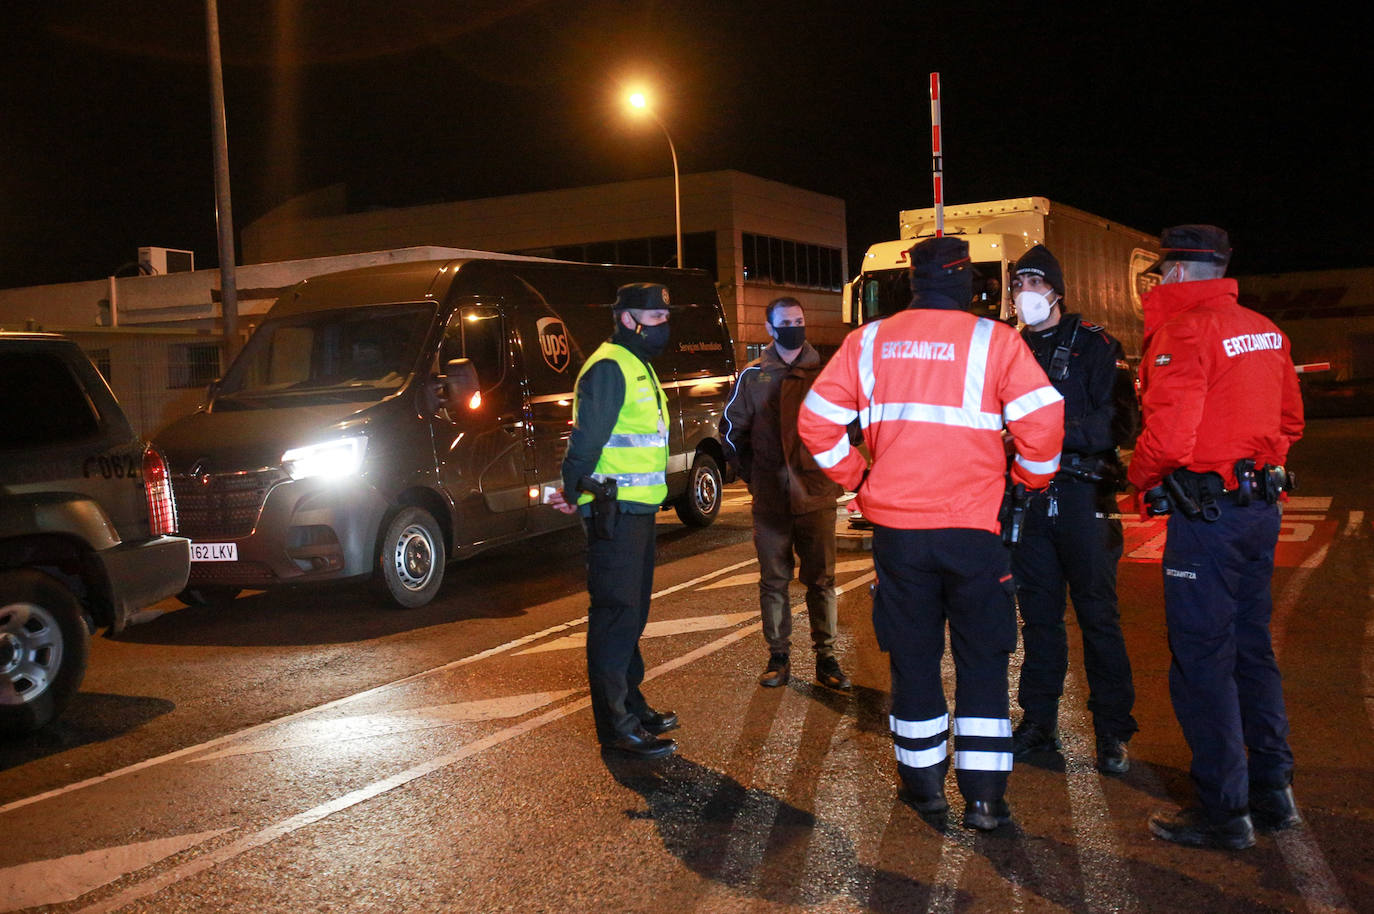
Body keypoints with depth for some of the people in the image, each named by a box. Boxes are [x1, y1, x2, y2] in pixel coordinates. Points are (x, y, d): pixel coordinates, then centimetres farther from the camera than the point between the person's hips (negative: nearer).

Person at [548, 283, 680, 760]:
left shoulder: (638, 367, 20)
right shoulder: (609, 367, -14)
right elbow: (587, 436, -19)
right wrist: (574, 491, -13)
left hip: (638, 509, 10)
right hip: (614, 511, -10)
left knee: (632, 610, 18)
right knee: (616, 614, -7)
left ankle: (631, 705, 30)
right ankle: (616, 725, -3)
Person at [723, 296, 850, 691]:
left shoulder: (824, 372, 4)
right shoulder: (753, 375, 6)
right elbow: (733, 430, 15)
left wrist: (833, 472, 6)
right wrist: (754, 475, 11)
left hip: (817, 497, -1)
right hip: (770, 501, 1)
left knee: (821, 580, 2)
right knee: (774, 581, 7)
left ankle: (825, 657, 11)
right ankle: (778, 656, 17)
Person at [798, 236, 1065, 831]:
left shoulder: (870, 341, 4)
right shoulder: (994, 341, -4)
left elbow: (817, 420, 3)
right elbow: (1043, 421, -11)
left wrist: (856, 479, 14)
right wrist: (1030, 480, 6)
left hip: (896, 526, 2)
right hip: (973, 527, -2)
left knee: (912, 656, 14)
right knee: (981, 659, 9)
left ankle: (924, 785, 23)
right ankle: (984, 796, 10)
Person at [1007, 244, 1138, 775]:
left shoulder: (1093, 344, -1)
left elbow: (1115, 422, -12)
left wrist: (1054, 427, -23)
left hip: (1081, 496, -4)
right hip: (1028, 497, 4)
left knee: (1098, 615, 0)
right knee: (1038, 614, 10)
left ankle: (1113, 733, 8)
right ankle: (1039, 722, 20)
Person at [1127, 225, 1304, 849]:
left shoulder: (1182, 329, -14)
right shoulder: (1263, 330, 12)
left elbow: (1169, 431, -21)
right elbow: (1290, 420, 18)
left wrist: (1141, 476, -3)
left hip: (1206, 511, -9)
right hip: (1261, 505, 9)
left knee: (1201, 659, -1)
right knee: (1250, 648, 17)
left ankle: (1223, 812, 4)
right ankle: (1272, 792, 26)